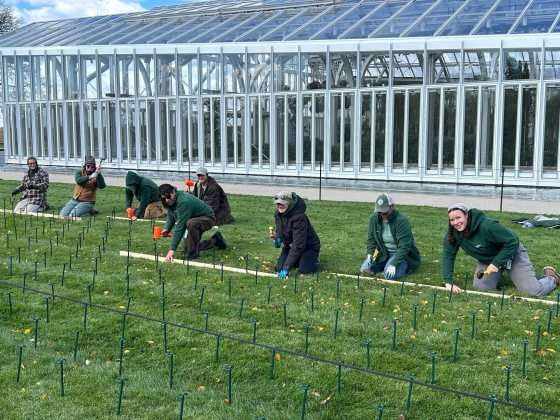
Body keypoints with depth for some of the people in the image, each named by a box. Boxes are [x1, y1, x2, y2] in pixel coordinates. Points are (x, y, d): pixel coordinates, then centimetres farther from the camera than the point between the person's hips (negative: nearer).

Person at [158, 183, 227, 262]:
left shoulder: (183, 202, -35)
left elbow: (180, 227, -39)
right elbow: (170, 216, 8)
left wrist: (172, 249, -40)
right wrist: (167, 229, -15)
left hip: (208, 218, -10)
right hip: (196, 219, 10)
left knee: (190, 223, -41)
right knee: (186, 249, 11)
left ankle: (193, 253, -21)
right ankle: (215, 241, 28)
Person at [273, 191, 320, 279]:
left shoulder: (299, 217, -34)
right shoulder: (278, 214, -9)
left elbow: (298, 245, -36)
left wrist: (287, 267, -40)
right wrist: (278, 238, -15)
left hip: (309, 246, -7)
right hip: (290, 245, 7)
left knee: (304, 269, -26)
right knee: (279, 268, -9)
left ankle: (314, 260, 8)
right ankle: (296, 259, 20)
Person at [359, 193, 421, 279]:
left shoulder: (402, 221, -24)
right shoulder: (374, 218, -5)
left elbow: (404, 247, -27)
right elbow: (371, 238, 7)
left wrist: (394, 264, -34)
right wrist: (370, 254, -9)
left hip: (402, 254, -6)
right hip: (383, 252, 6)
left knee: (390, 275, -29)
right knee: (364, 269, -10)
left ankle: (406, 267, 1)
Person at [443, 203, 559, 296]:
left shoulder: (487, 226, -35)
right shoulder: (453, 233, -18)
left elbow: (512, 241, -27)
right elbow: (448, 256, -14)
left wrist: (496, 263, -31)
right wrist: (448, 282, -25)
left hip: (512, 254, -5)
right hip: (487, 260, 5)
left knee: (535, 292, -13)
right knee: (480, 287, -17)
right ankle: (497, 275, 18)